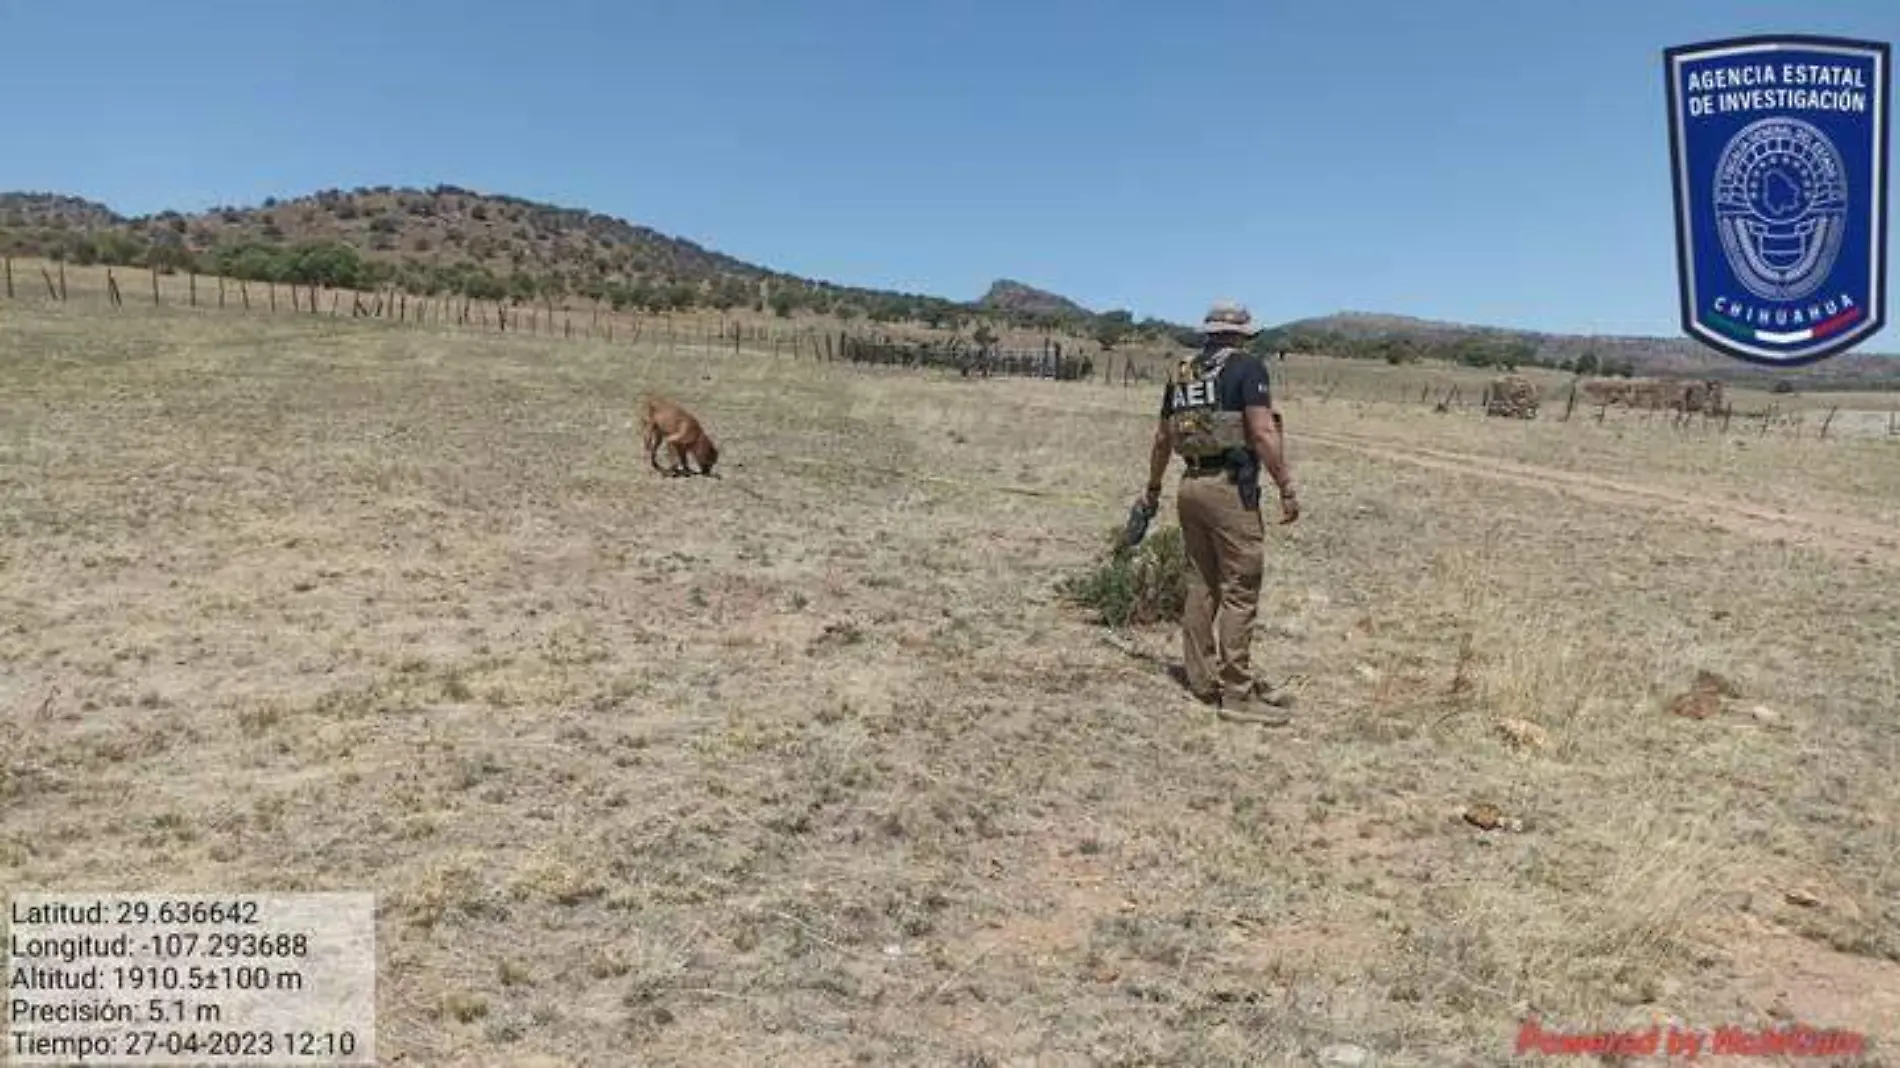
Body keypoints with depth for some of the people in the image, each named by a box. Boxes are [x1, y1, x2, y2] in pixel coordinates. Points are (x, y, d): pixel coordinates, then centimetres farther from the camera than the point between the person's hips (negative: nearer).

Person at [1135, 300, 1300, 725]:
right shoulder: (1246, 367, -5)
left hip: (1191, 486, 7)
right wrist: (1287, 489, -12)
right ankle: (1237, 693, -2)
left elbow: (1162, 438, 21)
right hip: (1231, 487, -7)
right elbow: (1262, 433, -15)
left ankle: (1202, 680, 21)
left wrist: (1152, 489, 32)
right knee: (1239, 591, -3)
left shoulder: (1181, 373, 14)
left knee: (1201, 585, 14)